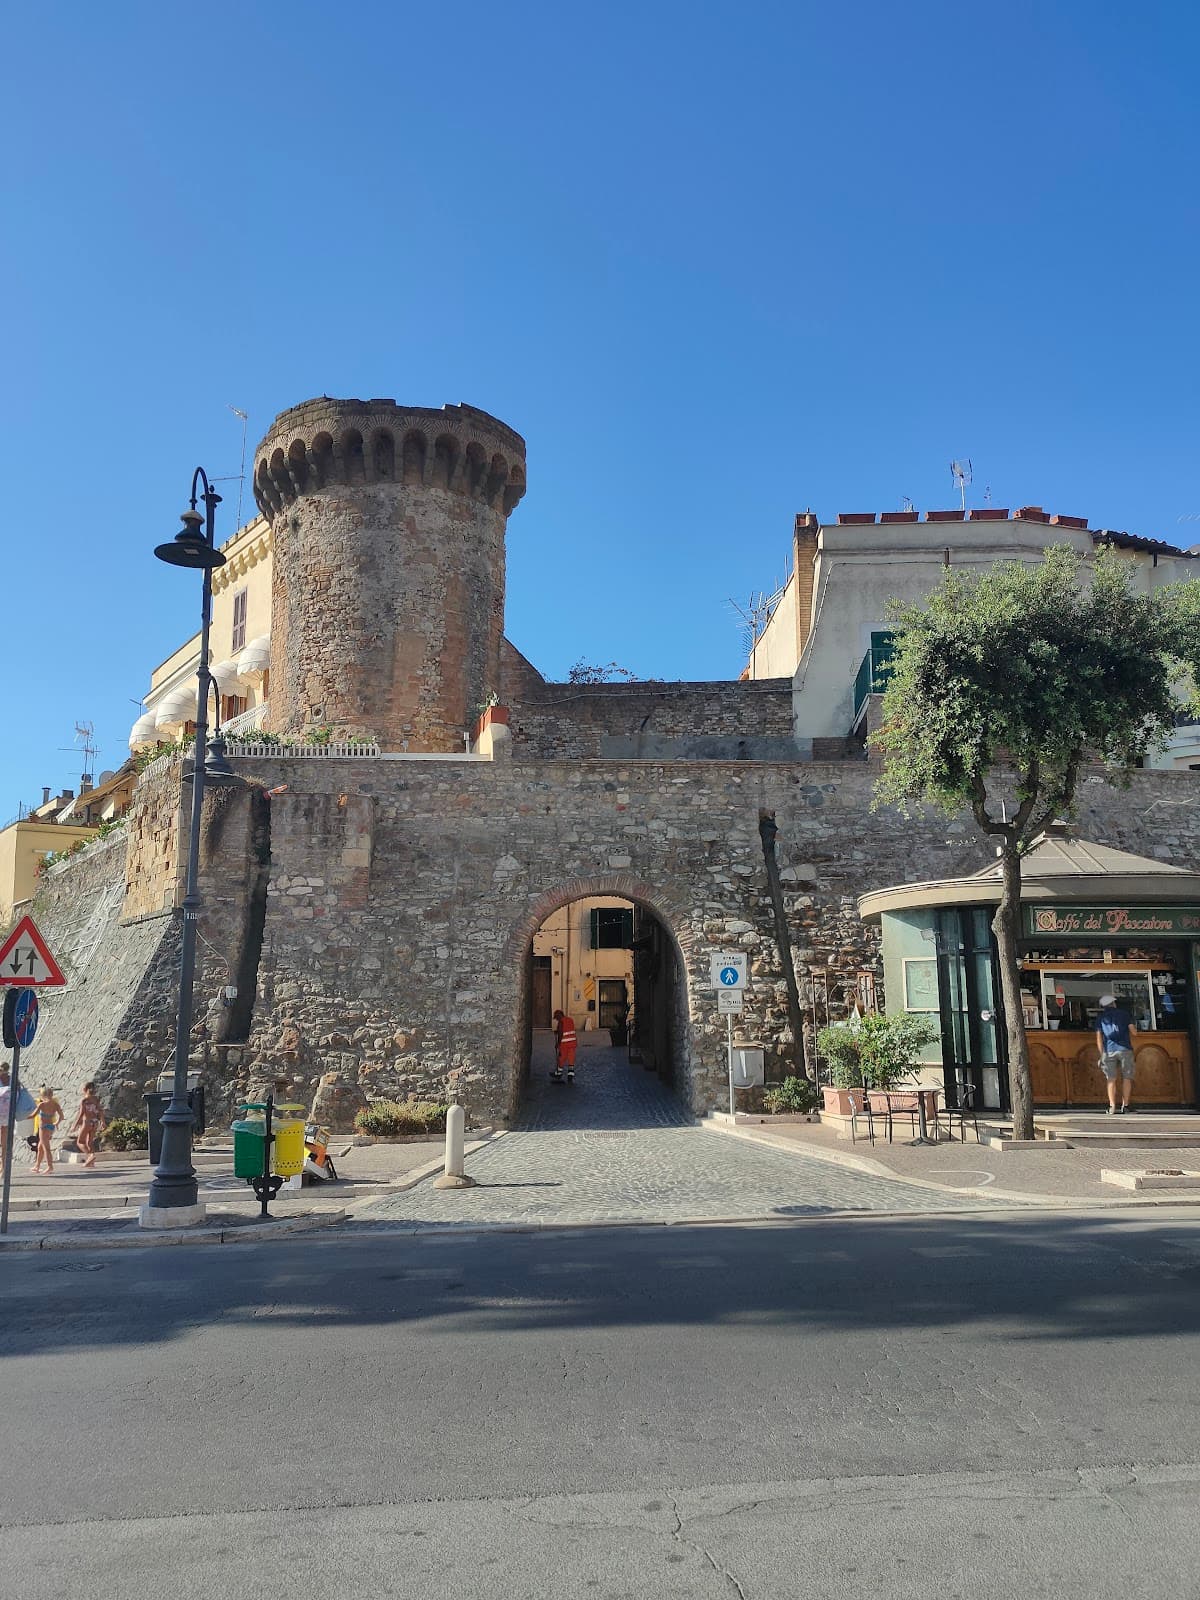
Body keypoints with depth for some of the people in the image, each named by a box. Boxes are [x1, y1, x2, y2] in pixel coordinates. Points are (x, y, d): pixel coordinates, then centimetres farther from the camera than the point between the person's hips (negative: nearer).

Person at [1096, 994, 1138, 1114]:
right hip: (1125, 1049, -1)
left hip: (1109, 1050, 1)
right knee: (1127, 1078, 5)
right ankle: (1125, 1105, 0)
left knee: (1111, 1079, 2)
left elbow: (1099, 1038, 6)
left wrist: (1102, 1055, 9)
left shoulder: (1100, 1018, 11)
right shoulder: (1124, 1014, 7)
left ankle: (1112, 1106, -6)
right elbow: (1134, 1033, 4)